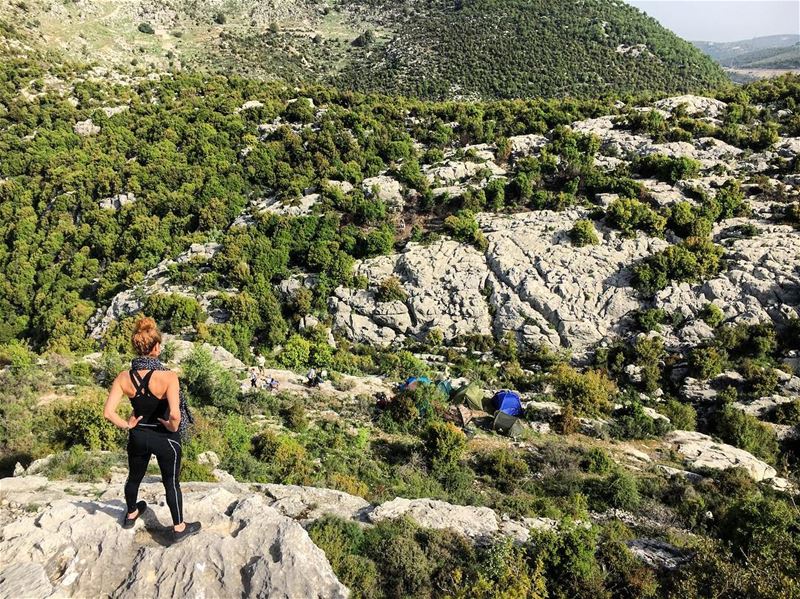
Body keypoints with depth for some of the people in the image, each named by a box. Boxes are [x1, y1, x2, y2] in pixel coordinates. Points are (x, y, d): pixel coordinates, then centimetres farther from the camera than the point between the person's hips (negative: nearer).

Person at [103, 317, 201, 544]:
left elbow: (108, 412, -17)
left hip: (138, 436, 4)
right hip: (165, 437, -4)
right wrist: (172, 427, -15)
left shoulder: (124, 377, -15)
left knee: (134, 476, 28)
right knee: (171, 482, 16)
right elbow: (174, 415, -36)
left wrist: (127, 425, -2)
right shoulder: (168, 377, -28)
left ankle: (131, 514, 54)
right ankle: (179, 528, 31)